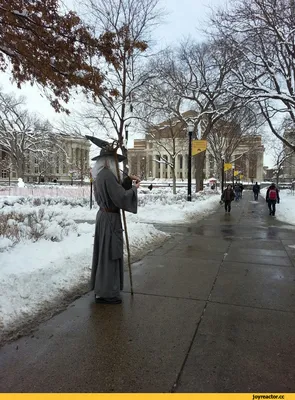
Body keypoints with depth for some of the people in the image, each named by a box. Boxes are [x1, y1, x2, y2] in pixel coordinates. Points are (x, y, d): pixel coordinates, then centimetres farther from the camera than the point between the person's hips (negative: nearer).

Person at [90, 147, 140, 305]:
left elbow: (116, 190, 19)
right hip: (110, 219, -10)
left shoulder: (101, 175, 11)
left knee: (104, 253, 18)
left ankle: (100, 288, 31)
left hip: (104, 216, 10)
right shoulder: (107, 175, -20)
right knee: (109, 254, -1)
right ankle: (105, 293, 10)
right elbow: (120, 197, -22)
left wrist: (129, 179, 11)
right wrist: (134, 188, -7)